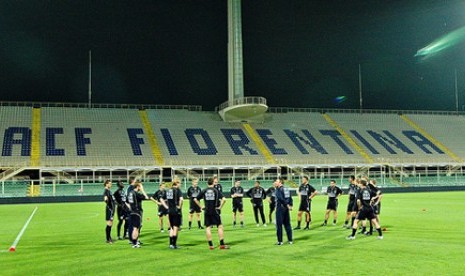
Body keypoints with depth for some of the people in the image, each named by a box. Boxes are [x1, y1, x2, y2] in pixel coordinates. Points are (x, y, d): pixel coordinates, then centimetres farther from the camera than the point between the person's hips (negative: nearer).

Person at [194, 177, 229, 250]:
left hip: (206, 212, 2)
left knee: (208, 228, 7)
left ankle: (210, 245, 7)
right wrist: (220, 207, -4)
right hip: (215, 211, -2)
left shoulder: (203, 191, 4)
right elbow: (223, 199, -15)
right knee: (220, 226, 6)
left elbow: (196, 199, 5)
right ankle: (222, 244, 5)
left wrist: (201, 207, 9)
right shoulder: (216, 191, -3)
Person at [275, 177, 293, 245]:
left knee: (279, 225, 0)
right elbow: (290, 198, 9)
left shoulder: (278, 189, -10)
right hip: (286, 209, 7)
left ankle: (280, 241, 2)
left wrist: (286, 204, -17)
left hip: (280, 208, -7)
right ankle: (290, 240, 15)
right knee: (287, 224, 13)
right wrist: (290, 205, 3)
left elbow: (280, 198, -22)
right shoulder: (287, 189, 12)